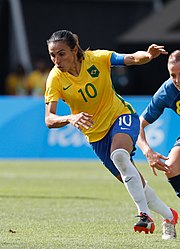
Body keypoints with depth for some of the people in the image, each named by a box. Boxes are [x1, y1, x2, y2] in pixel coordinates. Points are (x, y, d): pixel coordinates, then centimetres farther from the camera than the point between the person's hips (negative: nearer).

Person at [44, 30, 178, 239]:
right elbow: (49, 119, -23)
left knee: (119, 155, -35)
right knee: (134, 182, 8)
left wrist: (147, 55, -40)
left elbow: (132, 58, -17)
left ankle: (145, 214, -33)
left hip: (121, 115, -3)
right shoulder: (55, 79, -17)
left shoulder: (97, 58, -18)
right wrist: (70, 118, -44)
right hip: (95, 134, 3)